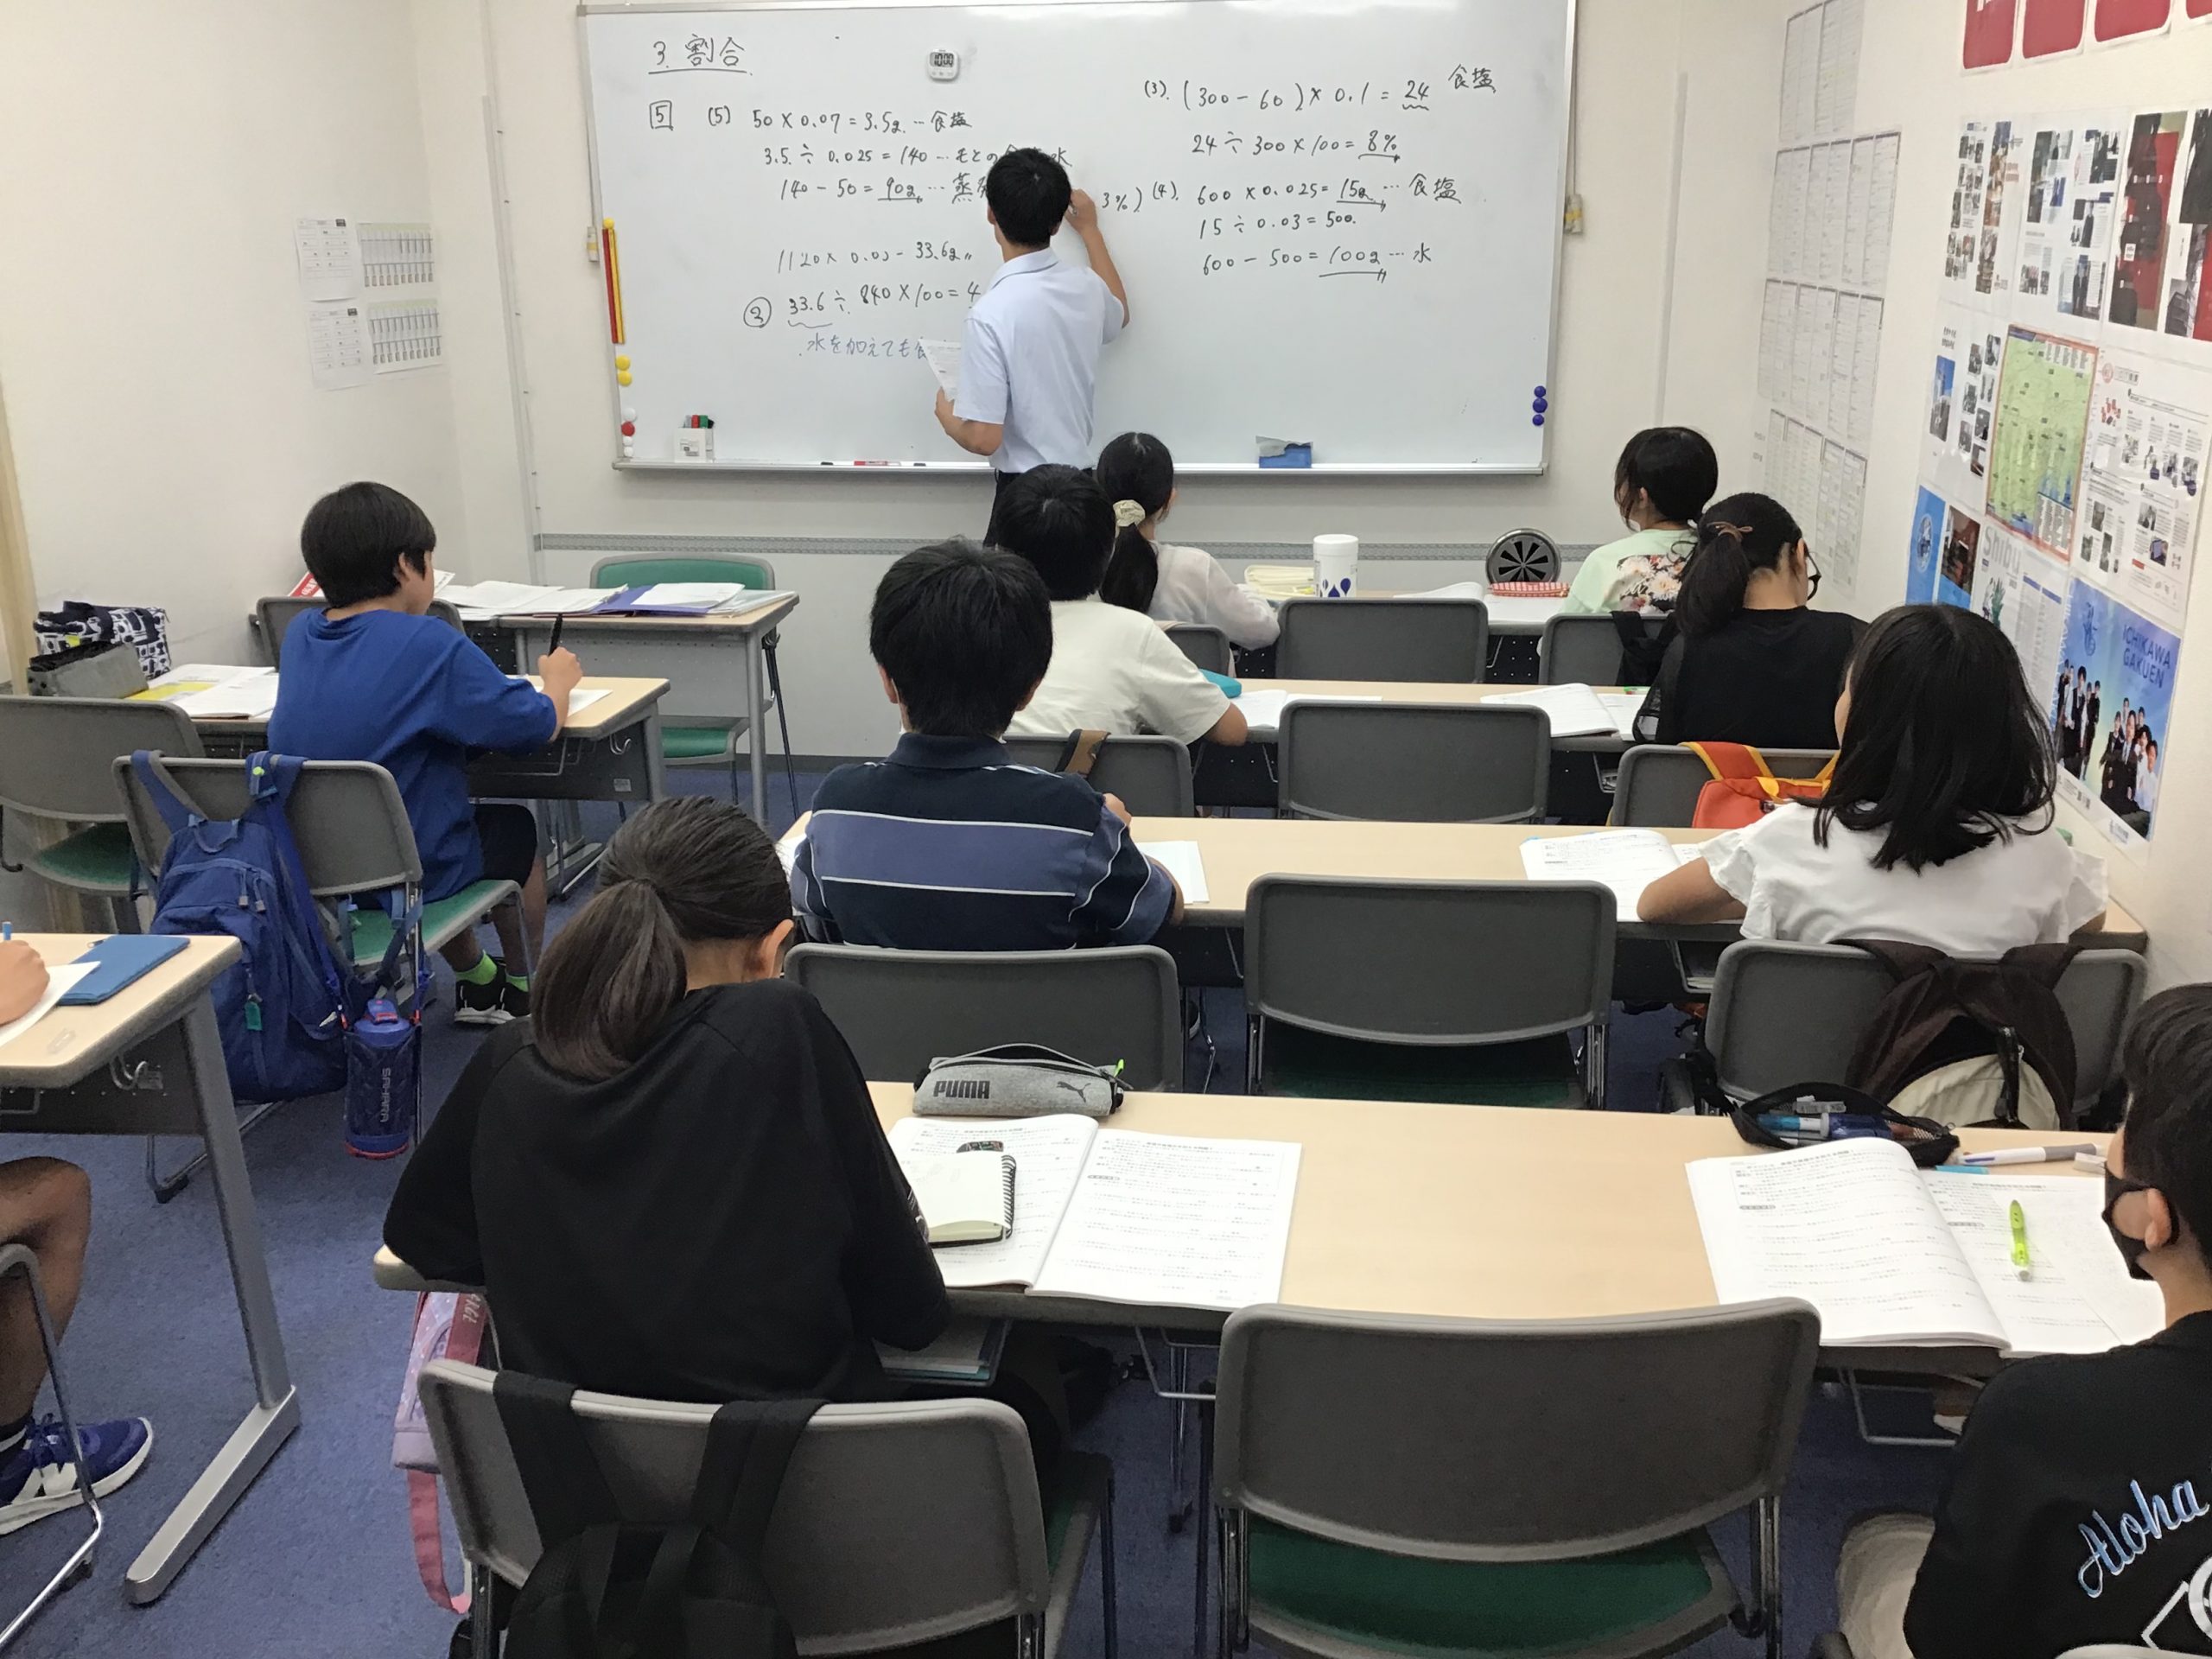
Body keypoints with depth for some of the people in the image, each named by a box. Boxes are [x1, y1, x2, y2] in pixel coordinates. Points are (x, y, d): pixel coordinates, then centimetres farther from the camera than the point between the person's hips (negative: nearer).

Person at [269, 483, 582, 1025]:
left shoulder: (301, 634, -1)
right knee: (516, 827, 26)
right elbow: (539, 725, -13)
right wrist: (556, 679, 7)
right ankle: (524, 987, 44)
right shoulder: (430, 645, -21)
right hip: (414, 872, -6)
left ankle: (476, 982, 48)